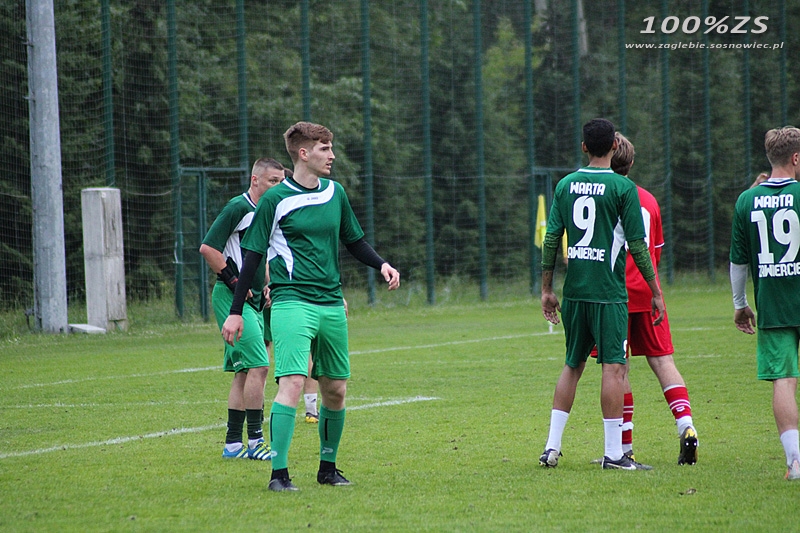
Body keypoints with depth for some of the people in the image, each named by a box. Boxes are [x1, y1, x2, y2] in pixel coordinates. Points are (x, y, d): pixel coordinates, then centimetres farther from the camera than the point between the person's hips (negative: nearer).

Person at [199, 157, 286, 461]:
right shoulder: (238, 208, -11)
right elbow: (208, 248, -16)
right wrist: (234, 283, -16)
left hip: (252, 301, 9)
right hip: (232, 299, -9)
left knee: (244, 372, 8)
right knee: (258, 366, -14)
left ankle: (233, 444, 11)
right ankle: (254, 441, -12)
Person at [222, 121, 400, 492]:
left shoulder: (335, 193, 10)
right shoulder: (276, 199, -5)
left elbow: (354, 241, 23)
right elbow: (253, 256, -2)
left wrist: (381, 265, 4)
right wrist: (236, 312, -3)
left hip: (332, 304, 6)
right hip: (291, 302, -6)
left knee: (336, 390, 10)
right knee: (292, 381, -19)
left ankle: (328, 467, 25)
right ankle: (279, 473, -18)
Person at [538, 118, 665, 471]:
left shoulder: (566, 185, 7)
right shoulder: (622, 188, -7)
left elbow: (551, 240, 6)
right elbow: (637, 246, -8)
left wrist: (547, 289, 13)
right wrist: (656, 293, -1)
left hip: (574, 292, 5)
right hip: (608, 293, -5)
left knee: (572, 365, 15)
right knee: (613, 366, -3)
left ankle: (552, 447, 13)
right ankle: (613, 454, -6)